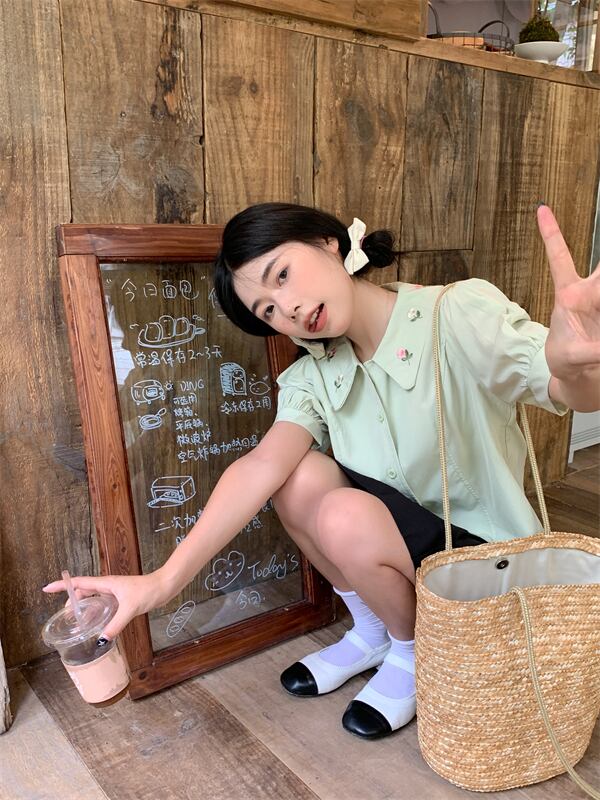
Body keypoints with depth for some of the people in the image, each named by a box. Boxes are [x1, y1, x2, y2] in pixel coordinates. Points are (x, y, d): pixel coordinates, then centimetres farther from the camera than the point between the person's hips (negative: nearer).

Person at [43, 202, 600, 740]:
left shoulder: (460, 315, -22)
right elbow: (262, 465, -22)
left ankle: (414, 652, 3)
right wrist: (164, 580, -34)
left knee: (345, 517, -30)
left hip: (482, 545, -4)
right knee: (299, 475, -20)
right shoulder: (316, 376, -7)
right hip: (403, 525, 5)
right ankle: (372, 632, 5)